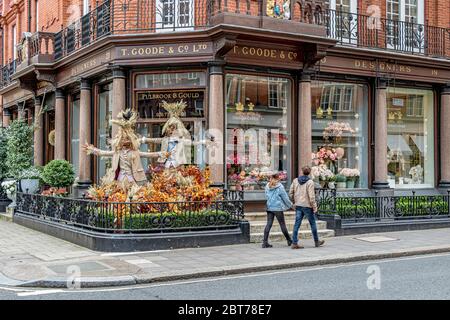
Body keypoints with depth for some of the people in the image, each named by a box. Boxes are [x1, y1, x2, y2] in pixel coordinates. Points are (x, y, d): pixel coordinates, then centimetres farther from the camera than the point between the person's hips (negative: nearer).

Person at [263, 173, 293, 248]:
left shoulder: (267, 186, 6)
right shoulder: (280, 187, -10)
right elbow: (285, 198, -4)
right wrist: (290, 205, 10)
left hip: (269, 207, 5)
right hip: (278, 208, -5)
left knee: (269, 224, 3)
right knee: (282, 224, 5)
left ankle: (265, 242, -3)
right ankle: (289, 241, 19)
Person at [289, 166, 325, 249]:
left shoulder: (295, 181, 3)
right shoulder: (310, 182, -13)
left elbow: (290, 193, 5)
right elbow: (311, 196, -16)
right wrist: (315, 207, -8)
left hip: (298, 206, 4)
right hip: (307, 206, -4)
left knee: (297, 224, 4)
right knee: (312, 224, 11)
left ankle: (294, 243, 1)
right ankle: (317, 241, 23)